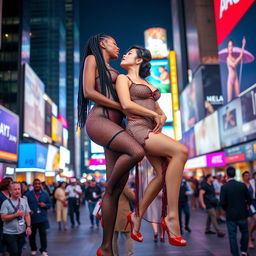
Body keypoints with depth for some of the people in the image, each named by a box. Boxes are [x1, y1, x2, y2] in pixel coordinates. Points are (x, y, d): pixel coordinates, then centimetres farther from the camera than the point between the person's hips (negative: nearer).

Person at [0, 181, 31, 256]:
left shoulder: (24, 201, 3)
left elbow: (27, 215, 6)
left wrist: (28, 226, -4)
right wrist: (16, 214, -17)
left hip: (22, 232, 4)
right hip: (10, 233, -4)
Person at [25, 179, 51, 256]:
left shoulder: (45, 194, 5)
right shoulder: (28, 194, 1)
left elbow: (49, 204, 9)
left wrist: (45, 205, -12)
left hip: (42, 218, 0)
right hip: (32, 218, 0)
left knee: (43, 234, 1)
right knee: (32, 235, 12)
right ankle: (33, 249, 32)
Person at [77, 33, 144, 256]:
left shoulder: (114, 72, 31)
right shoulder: (92, 59, 11)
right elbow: (89, 92, -4)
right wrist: (122, 107, -7)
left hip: (116, 125, 7)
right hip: (99, 119, -7)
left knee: (116, 191, -1)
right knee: (137, 152, -33)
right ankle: (109, 186, -7)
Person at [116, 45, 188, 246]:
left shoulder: (149, 85, 27)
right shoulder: (123, 78, 8)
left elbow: (159, 109, 22)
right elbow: (126, 104, -8)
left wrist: (162, 117, -1)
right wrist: (154, 115, -6)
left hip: (153, 131, 7)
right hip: (137, 128, -7)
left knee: (163, 174, -10)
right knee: (180, 151, -25)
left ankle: (137, 216, 7)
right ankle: (172, 217, -26)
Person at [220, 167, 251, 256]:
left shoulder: (224, 187, -12)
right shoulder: (242, 185, -6)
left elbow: (222, 203, -14)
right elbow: (249, 199, -1)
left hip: (230, 215, -2)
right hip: (242, 214, 2)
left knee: (232, 236, 8)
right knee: (245, 232, 22)